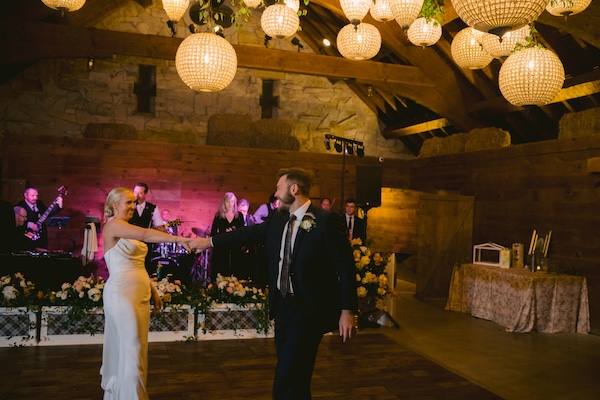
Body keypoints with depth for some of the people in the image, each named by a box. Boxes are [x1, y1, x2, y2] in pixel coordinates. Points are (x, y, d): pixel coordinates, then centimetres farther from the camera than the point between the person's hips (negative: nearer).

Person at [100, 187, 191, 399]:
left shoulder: (128, 230, 17)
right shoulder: (113, 225, -10)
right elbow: (146, 234, -26)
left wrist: (153, 292, 15)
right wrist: (179, 239, -35)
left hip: (139, 294, 8)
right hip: (122, 293, -8)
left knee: (124, 348, 13)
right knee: (131, 350, -6)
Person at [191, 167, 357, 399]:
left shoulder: (327, 221, -14)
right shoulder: (277, 219, 6)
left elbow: (346, 267, -13)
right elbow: (248, 233, 18)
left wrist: (347, 310, -15)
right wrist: (210, 241, 22)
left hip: (309, 310, -7)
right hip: (283, 306, 7)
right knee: (291, 376, 17)